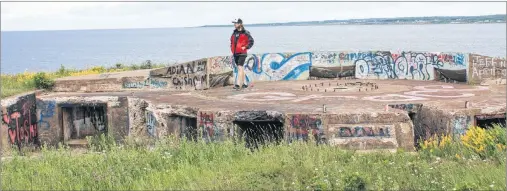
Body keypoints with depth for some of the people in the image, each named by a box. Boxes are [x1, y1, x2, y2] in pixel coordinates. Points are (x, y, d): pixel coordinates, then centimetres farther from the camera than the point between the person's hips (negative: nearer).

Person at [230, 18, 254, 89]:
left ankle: (238, 84, -19)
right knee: (240, 68, 13)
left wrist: (245, 47, -12)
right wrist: (232, 49, 15)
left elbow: (251, 41, -6)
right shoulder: (234, 33, 13)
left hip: (242, 53, -7)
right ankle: (244, 84, 22)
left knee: (240, 68, -15)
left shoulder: (245, 33, -7)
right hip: (235, 53, 7)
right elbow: (232, 42, 26)